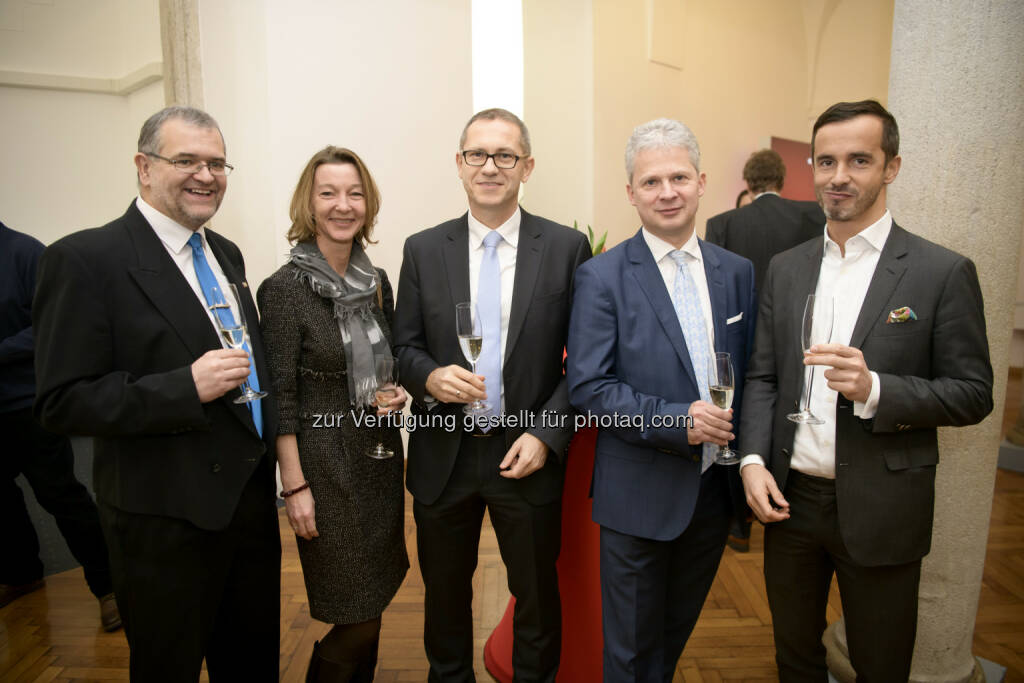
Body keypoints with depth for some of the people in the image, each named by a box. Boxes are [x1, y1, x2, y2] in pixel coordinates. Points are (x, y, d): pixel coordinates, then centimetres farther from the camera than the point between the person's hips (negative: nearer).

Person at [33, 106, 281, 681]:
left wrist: (273, 441, 11)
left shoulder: (226, 254, 9)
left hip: (252, 499, 7)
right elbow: (63, 402, -16)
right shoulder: (85, 260, -13)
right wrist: (186, 388, -26)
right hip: (165, 521, -6)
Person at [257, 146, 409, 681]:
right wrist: (295, 486, -13)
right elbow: (281, 397, -12)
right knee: (356, 617, 3)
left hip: (381, 455, 6)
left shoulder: (377, 282, 5)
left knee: (372, 602, 17)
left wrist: (397, 392, -5)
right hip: (325, 463, -5)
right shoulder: (285, 287, -12)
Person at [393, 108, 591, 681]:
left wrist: (546, 434, -12)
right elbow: (405, 346, 4)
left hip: (529, 456, -1)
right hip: (443, 456, 2)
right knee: (445, 594, 20)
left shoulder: (567, 248, -4)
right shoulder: (423, 250, 1)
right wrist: (430, 376, -18)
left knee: (538, 596, 17)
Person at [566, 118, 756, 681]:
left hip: (715, 489, 5)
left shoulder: (737, 272, 4)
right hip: (639, 497, -4)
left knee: (676, 634, 25)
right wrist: (675, 421, -23)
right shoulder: (601, 277, -10)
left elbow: (748, 372, 8)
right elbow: (586, 389, -15)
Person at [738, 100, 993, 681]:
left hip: (881, 510, -3)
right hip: (790, 499, 4)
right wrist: (753, 459, -7)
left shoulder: (944, 272, -7)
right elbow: (763, 376, 7)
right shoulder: (787, 268, 5)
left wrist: (875, 389, -24)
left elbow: (973, 394, -7)